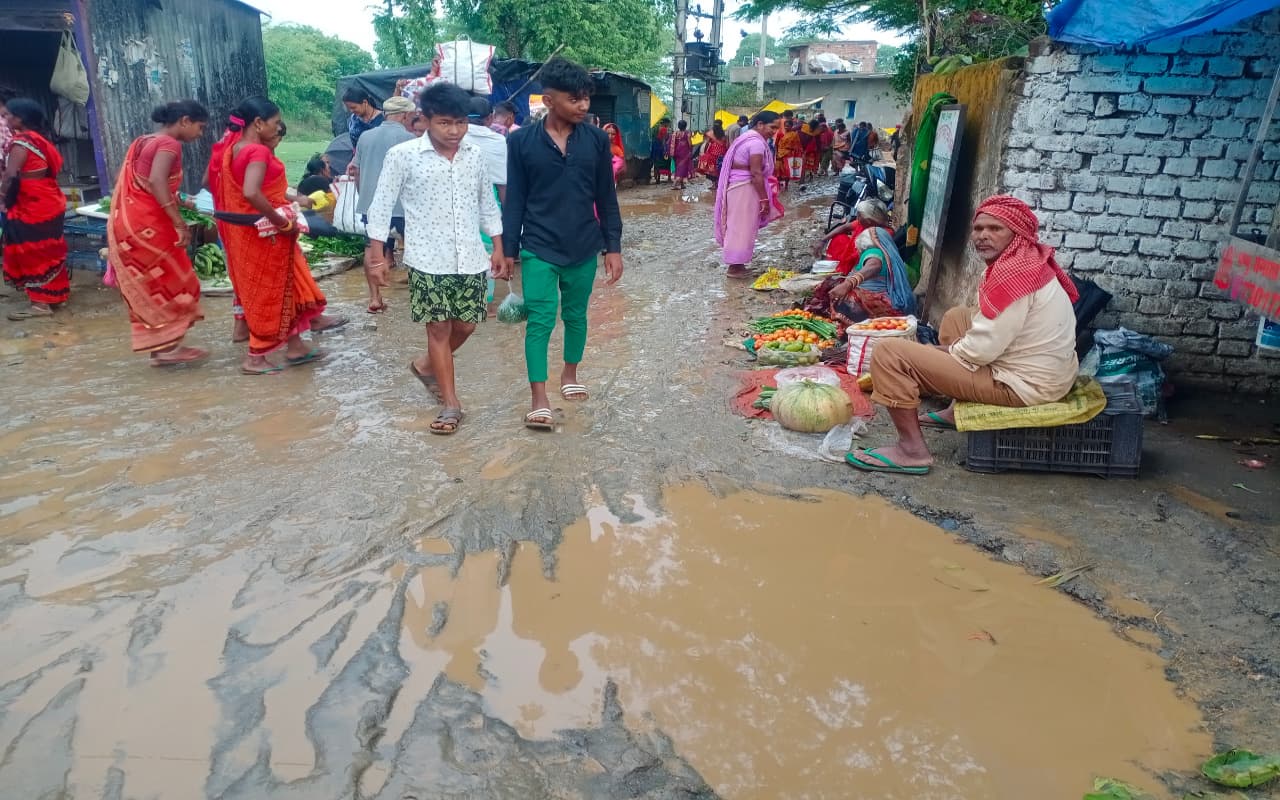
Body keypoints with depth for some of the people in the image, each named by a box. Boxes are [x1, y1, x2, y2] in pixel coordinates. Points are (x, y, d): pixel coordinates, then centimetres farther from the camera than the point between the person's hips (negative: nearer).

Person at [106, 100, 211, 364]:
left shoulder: (143, 142, 16)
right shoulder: (169, 143, -12)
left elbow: (144, 187, 17)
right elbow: (156, 181, -28)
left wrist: (181, 202, 22)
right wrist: (180, 223, -30)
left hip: (128, 223, 9)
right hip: (146, 224, -9)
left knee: (150, 286, 13)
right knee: (171, 283, 1)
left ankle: (160, 347, 18)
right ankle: (167, 348, 3)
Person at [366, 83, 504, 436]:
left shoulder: (475, 154, 5)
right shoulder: (402, 155, -7)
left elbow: (487, 203, 15)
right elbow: (382, 205, -2)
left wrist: (498, 248, 14)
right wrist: (377, 252, -4)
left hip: (471, 259, 4)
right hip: (428, 261, -4)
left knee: (466, 325, 8)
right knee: (439, 328, 0)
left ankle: (426, 365, 37)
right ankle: (451, 403, 10)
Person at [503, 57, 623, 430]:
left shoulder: (596, 140, 0)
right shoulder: (521, 141, -5)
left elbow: (607, 198, 4)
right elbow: (514, 201, -1)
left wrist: (613, 247, 2)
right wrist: (508, 250, -1)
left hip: (583, 249, 3)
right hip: (539, 249, -2)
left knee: (576, 315, 16)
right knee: (540, 321, -5)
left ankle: (570, 374, 37)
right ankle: (539, 401, -1)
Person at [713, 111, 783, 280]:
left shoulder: (748, 137, 15)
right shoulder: (756, 142, -17)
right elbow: (756, 173, -21)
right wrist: (764, 199, -19)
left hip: (738, 186, 10)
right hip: (745, 188, -10)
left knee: (739, 226, 15)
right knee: (742, 227, -4)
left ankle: (736, 263, 22)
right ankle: (735, 266, 2)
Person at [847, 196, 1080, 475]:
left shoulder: (1013, 272, -22)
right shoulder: (1029, 259, 9)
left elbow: (981, 351, -23)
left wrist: (946, 351, -4)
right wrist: (960, 345, 0)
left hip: (1023, 385, -10)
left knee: (888, 353, -14)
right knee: (957, 317, 31)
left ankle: (912, 450, -7)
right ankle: (959, 411, 28)